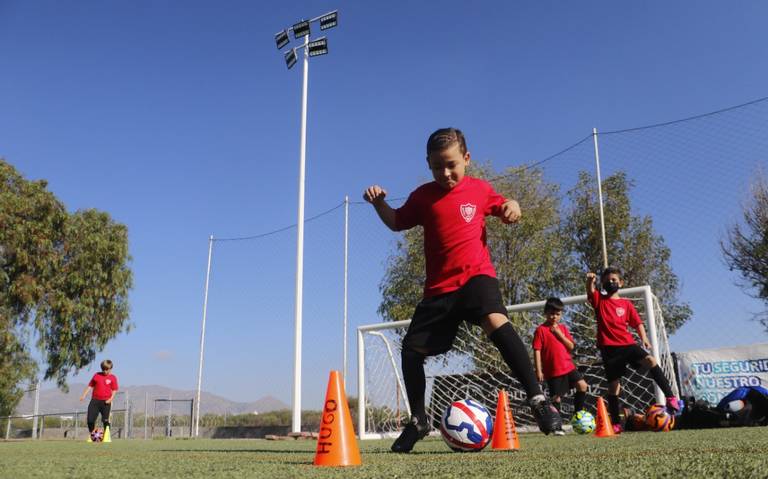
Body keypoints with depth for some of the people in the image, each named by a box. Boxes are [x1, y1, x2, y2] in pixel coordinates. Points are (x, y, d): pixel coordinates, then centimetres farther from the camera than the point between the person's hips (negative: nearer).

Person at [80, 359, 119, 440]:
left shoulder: (113, 378, 2)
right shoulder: (97, 375, 9)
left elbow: (114, 390, 2)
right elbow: (90, 385, 13)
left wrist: (111, 398, -13)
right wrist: (84, 395, 6)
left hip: (106, 402, -2)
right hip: (95, 400, 3)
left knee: (105, 420, -1)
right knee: (90, 419, -1)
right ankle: (91, 435, 16)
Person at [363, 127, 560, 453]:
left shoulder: (480, 189, 3)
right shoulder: (422, 196, 5)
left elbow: (503, 209, 17)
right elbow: (397, 223, 16)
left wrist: (512, 206, -6)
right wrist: (379, 203, -2)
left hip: (476, 275, -3)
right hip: (439, 286, 3)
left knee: (495, 320, -34)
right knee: (411, 347, 2)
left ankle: (537, 399, -25)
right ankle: (418, 421, 22)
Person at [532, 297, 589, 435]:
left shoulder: (563, 328, 10)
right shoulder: (541, 330, -6)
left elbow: (571, 346, 3)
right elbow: (537, 351, -9)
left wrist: (559, 334, -10)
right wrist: (538, 370, -13)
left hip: (568, 366, 5)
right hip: (553, 370, -5)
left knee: (582, 386, -10)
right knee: (556, 398, -1)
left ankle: (578, 412, 10)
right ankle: (556, 427, 12)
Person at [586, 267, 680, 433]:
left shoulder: (626, 304, 11)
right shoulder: (599, 300, 7)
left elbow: (638, 323, 9)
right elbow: (591, 291, -14)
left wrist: (644, 338, -9)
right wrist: (590, 281, -36)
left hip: (627, 344, 1)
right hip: (609, 348, -1)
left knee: (651, 361, -24)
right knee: (613, 385, 4)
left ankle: (670, 397, -17)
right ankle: (616, 423, 13)